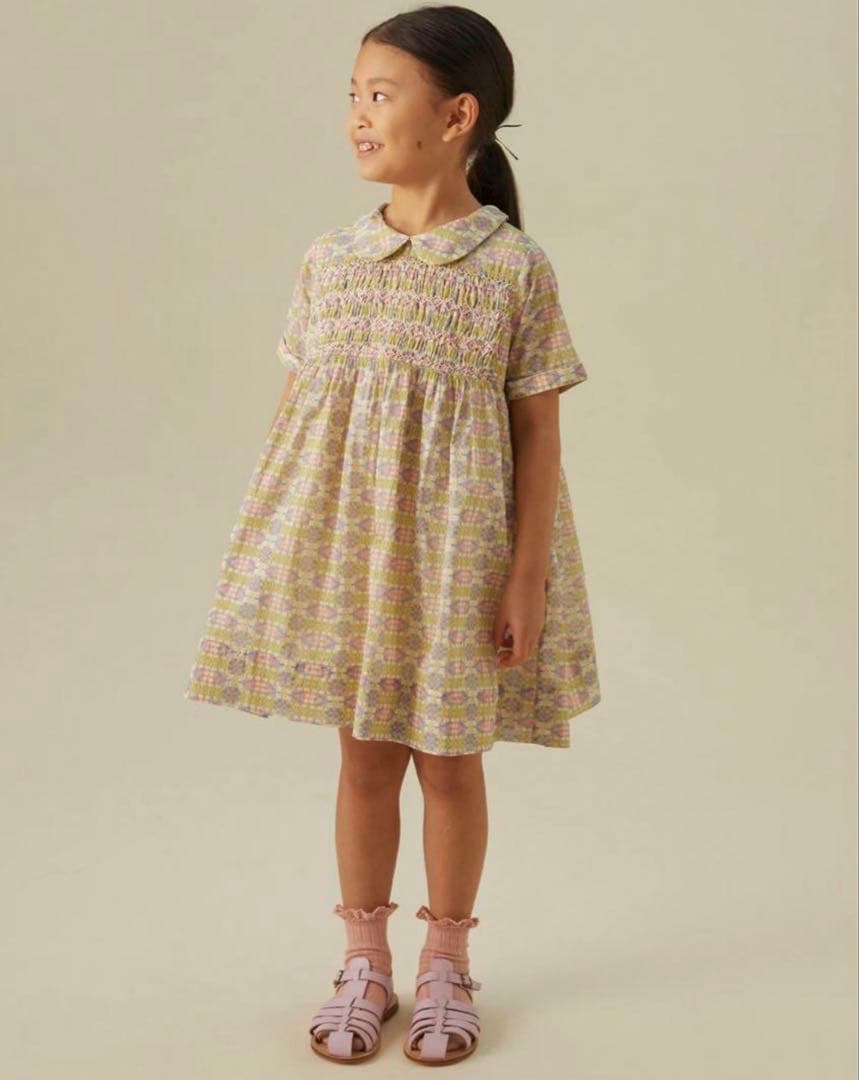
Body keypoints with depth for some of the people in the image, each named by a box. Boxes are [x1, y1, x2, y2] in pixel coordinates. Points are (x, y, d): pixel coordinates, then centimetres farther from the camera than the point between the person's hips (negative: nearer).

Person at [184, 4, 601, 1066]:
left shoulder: (515, 265, -7)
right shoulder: (328, 260, 2)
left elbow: (537, 431, -6)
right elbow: (295, 408, 6)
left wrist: (527, 577, -9)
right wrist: (275, 543, 5)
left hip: (460, 552, -2)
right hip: (346, 544, 3)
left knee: (450, 762, 10)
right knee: (364, 758, 12)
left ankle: (445, 962, 31)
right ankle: (365, 961, 30)